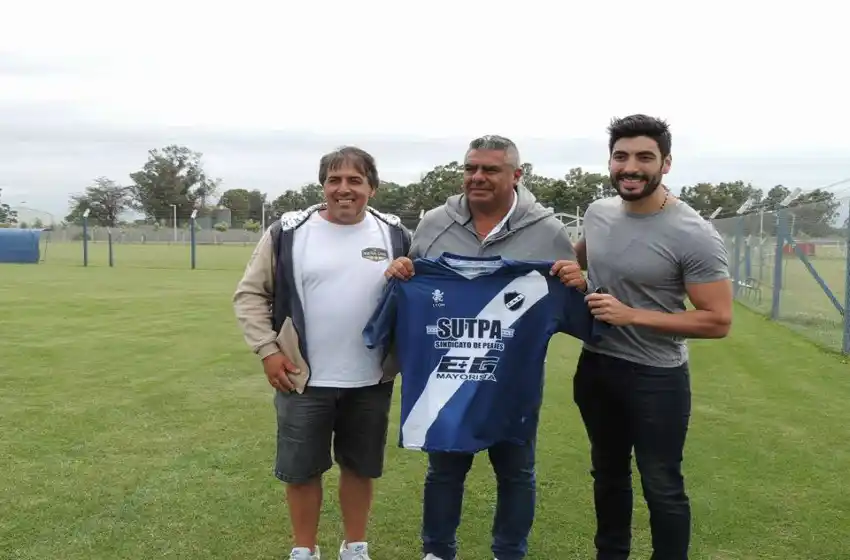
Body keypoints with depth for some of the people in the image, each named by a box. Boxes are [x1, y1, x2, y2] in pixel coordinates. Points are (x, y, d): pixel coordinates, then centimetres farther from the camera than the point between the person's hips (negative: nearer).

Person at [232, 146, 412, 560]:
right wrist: (267, 349, -8)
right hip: (303, 379, -1)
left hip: (371, 381, 2)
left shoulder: (394, 235, 1)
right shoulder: (288, 233, -5)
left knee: (360, 467, 16)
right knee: (301, 469, 10)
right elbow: (250, 294, 1)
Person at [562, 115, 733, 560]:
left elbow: (718, 321, -20)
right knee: (608, 473, 23)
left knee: (661, 487, 8)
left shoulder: (694, 235, -21)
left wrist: (631, 315, -25)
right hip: (595, 366, 6)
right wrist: (569, 272, 0)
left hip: (656, 377, -6)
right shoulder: (597, 212, -2)